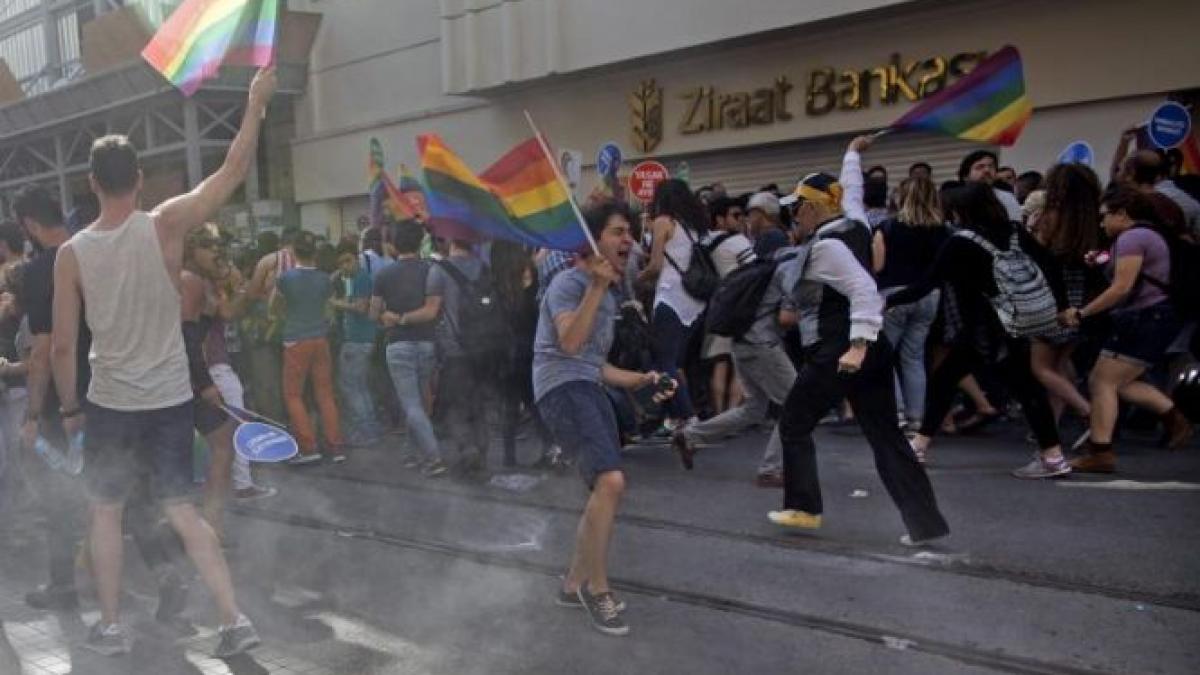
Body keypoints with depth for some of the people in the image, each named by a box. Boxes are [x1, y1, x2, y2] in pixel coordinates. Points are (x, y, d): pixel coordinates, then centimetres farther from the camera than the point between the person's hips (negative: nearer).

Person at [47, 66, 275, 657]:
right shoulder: (165, 226, -11)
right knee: (181, 509, 10)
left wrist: (69, 407, 10)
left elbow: (62, 346, -4)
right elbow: (234, 170, -7)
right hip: (171, 400, 1)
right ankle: (234, 619, 5)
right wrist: (257, 101, 1)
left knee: (105, 512, 17)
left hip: (110, 404, 0)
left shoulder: (72, 253, -7)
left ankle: (110, 627, 23)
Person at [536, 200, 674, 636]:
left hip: (590, 388, 10)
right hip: (563, 387, -10)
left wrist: (642, 380, 19)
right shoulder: (568, 282, -5)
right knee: (610, 481, -25)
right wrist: (597, 286, -21)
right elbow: (569, 343, -22)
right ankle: (596, 587, -8)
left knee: (606, 492, 11)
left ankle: (574, 583, 25)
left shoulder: (607, 296, 24)